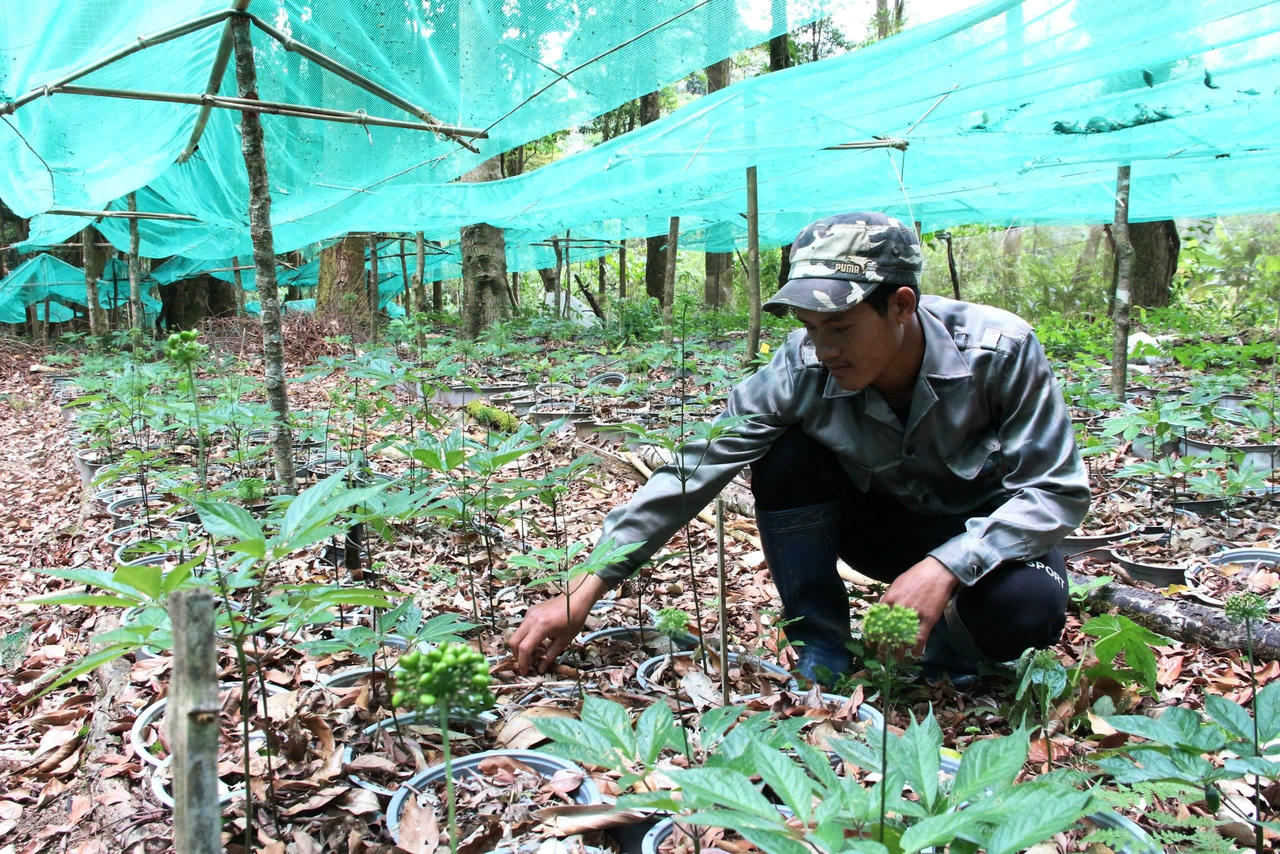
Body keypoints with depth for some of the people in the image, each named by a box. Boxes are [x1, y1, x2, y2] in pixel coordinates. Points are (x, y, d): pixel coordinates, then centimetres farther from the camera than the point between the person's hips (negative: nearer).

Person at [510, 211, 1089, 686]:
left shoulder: (1000, 350, -28)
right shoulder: (801, 369, -25)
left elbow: (1057, 491, -23)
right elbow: (695, 469, -26)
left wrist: (948, 565, -40)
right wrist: (585, 591, -30)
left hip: (983, 538, -1)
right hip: (885, 523, 2)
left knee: (1027, 607, -34)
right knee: (785, 459, -25)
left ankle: (949, 652, 2)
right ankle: (819, 650, -9)